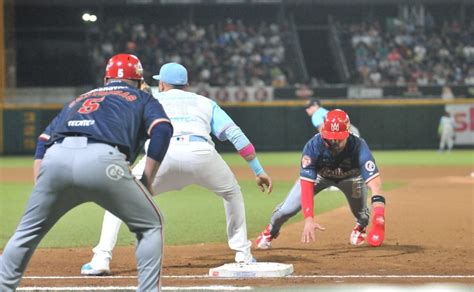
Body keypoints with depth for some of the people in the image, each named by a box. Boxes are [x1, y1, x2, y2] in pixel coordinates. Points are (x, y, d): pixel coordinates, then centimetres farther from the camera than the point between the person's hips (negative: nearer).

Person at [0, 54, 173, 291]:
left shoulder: (78, 100, 39)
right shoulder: (141, 98, 29)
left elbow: (44, 140, 27)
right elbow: (162, 129, 8)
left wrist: (39, 188, 20)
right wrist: (146, 181, 10)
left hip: (55, 157, 3)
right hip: (102, 160, -3)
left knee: (27, 232, 20)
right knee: (150, 226, 15)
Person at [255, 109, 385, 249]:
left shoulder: (359, 147, -41)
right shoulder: (313, 147, -39)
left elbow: (375, 182, -50)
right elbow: (306, 184, -42)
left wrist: (378, 220, -62)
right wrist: (308, 219, -55)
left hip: (350, 177, 0)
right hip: (319, 175, 0)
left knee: (361, 214, -12)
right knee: (287, 209, -8)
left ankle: (360, 227, 29)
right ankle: (270, 231, 26)